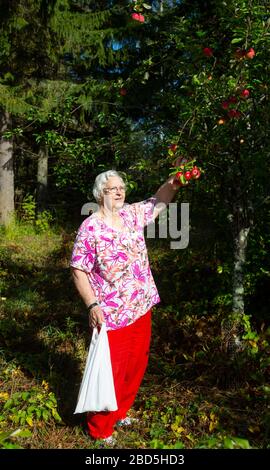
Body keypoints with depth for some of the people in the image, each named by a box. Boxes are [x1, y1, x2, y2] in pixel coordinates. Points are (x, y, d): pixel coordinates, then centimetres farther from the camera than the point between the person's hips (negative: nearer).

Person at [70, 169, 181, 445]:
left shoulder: (132, 214, 3)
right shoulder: (90, 228, -14)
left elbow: (158, 201, 16)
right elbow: (78, 270, -12)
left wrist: (174, 181, -3)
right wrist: (92, 305, -21)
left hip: (141, 309, 7)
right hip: (111, 316, -6)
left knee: (135, 365, 20)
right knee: (110, 373, 7)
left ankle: (120, 412, 44)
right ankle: (100, 429, 31)